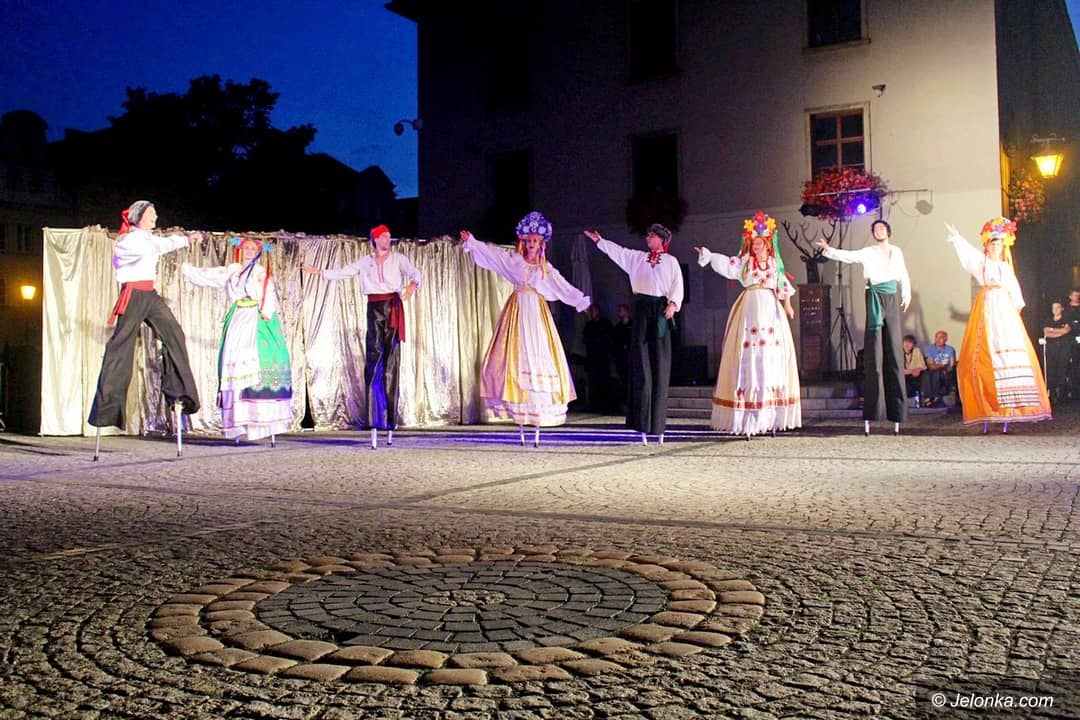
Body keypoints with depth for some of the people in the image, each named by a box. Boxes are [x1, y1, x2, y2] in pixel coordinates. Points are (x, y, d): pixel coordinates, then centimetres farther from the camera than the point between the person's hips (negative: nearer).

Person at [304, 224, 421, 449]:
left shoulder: (398, 258, 8)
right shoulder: (365, 261, 15)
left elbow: (415, 272, -6)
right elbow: (343, 272, 17)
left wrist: (412, 285, -27)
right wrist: (319, 272, 9)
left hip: (393, 308, -1)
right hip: (374, 308, 1)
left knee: (392, 364, -4)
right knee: (373, 359, -8)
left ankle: (390, 424, -1)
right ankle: (374, 425, -9)